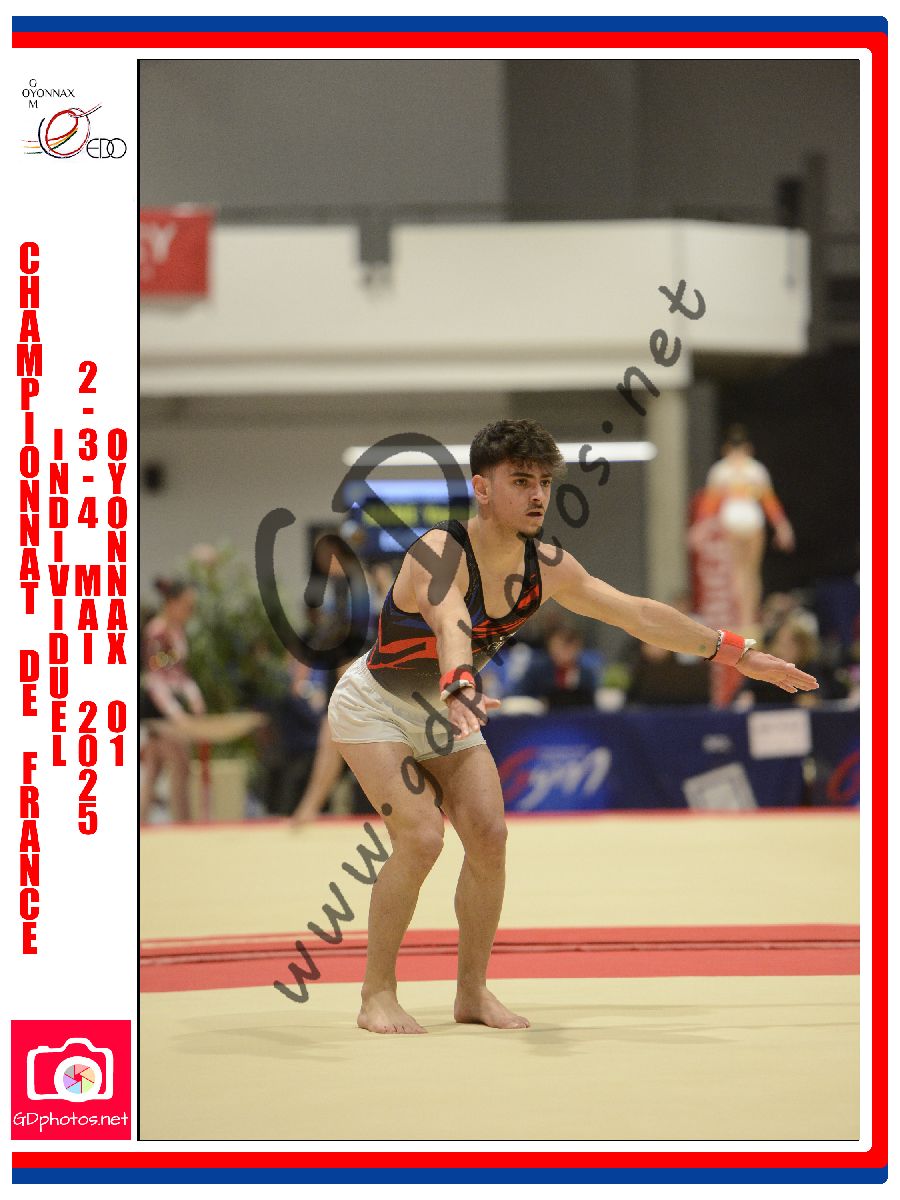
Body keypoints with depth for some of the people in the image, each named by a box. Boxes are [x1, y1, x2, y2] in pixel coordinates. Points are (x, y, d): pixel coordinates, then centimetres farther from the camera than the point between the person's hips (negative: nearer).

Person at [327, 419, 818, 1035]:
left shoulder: (547, 567, -11)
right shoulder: (438, 553, -33)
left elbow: (639, 614, -3)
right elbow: (449, 625, -54)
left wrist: (739, 653, -2)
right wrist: (459, 690, -74)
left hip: (444, 710, 7)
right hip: (374, 707, -7)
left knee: (489, 835, -5)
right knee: (420, 838, -21)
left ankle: (472, 990, 10)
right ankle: (377, 995, -8)